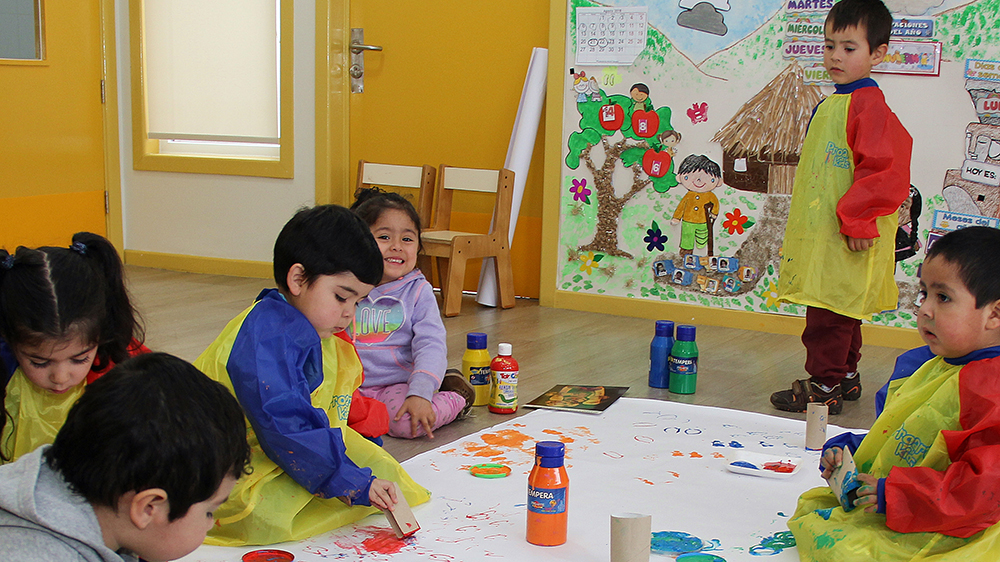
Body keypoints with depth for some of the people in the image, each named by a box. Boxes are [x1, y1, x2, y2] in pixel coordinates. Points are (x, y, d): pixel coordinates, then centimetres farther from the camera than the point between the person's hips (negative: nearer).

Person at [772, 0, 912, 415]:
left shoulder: (869, 105, -16)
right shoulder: (830, 104, 13)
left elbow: (885, 171, -22)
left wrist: (856, 219, -19)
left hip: (845, 240, -10)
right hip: (821, 236, 10)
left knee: (829, 314, -3)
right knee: (839, 312, 19)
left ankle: (824, 386, 6)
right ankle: (845, 378, 30)